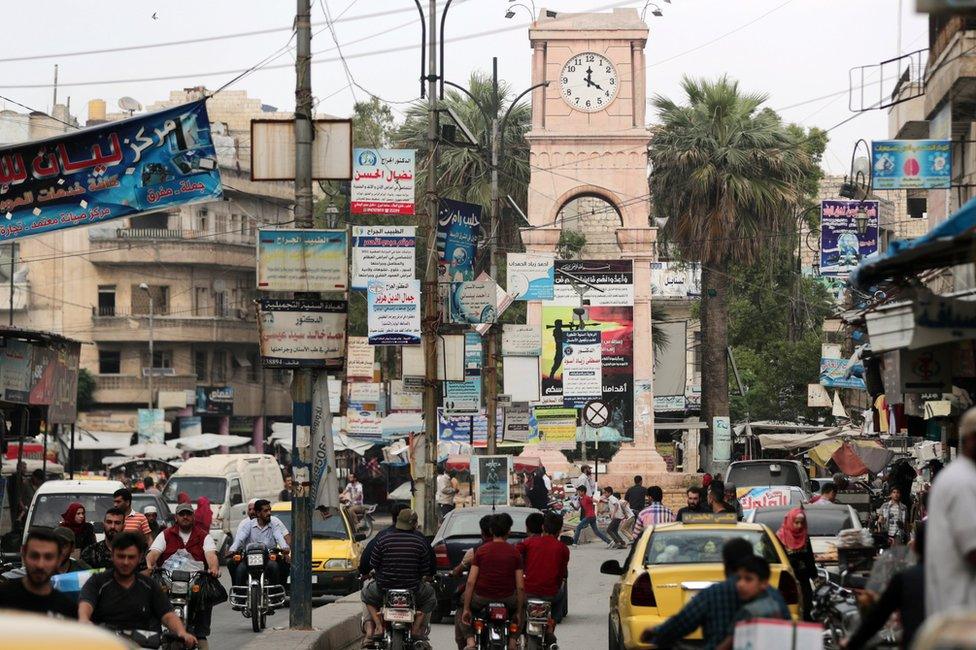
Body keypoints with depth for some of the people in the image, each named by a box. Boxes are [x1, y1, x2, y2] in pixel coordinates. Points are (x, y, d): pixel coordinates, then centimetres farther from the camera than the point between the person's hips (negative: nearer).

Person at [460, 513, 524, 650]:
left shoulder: (481, 550, -2)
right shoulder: (515, 553, -2)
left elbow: (470, 582, -6)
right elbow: (520, 587, -3)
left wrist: (466, 609, 0)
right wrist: (518, 612, 8)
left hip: (482, 599, 0)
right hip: (507, 600, 0)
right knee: (522, 605, 35)